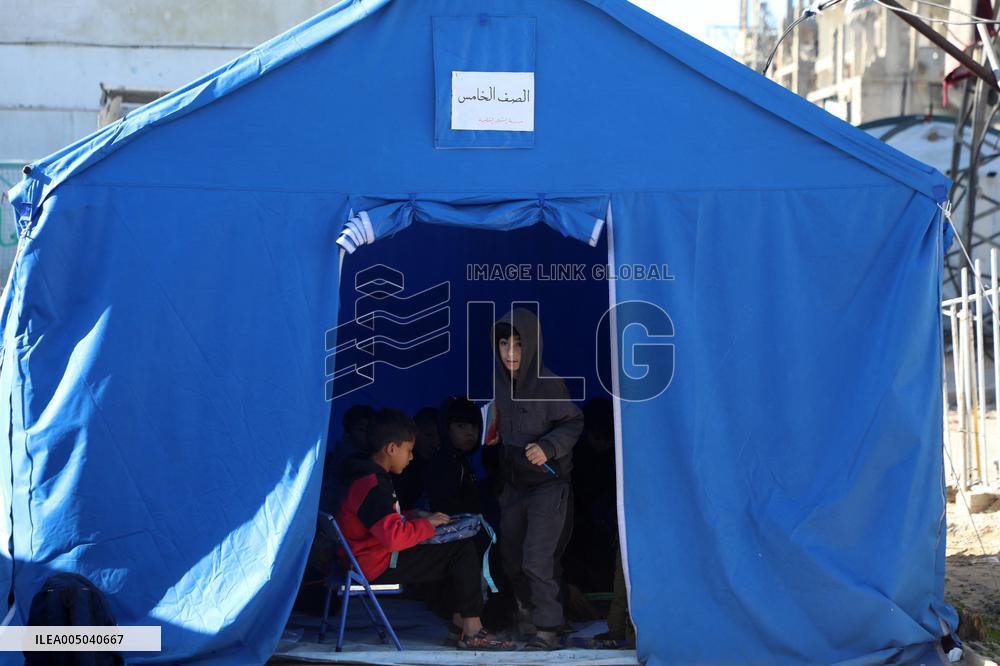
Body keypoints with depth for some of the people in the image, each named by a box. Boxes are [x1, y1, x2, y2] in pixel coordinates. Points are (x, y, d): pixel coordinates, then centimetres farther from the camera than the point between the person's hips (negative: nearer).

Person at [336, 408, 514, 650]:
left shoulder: (369, 477, 13)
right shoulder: (372, 487, -21)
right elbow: (394, 536, -30)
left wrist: (414, 516, 10)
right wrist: (427, 525, -14)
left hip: (376, 556, 11)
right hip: (379, 566, -11)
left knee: (459, 546, 16)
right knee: (463, 551, -12)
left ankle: (460, 618, 14)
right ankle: (472, 632, -10)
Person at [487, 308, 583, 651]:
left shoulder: (548, 384, -18)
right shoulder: (497, 382, -1)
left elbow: (573, 423, -11)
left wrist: (548, 447, -25)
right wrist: (492, 436, 1)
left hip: (548, 484, -6)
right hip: (513, 482, 6)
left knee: (537, 561, -13)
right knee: (512, 559, 16)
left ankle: (547, 631, -4)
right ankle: (528, 613, 37)